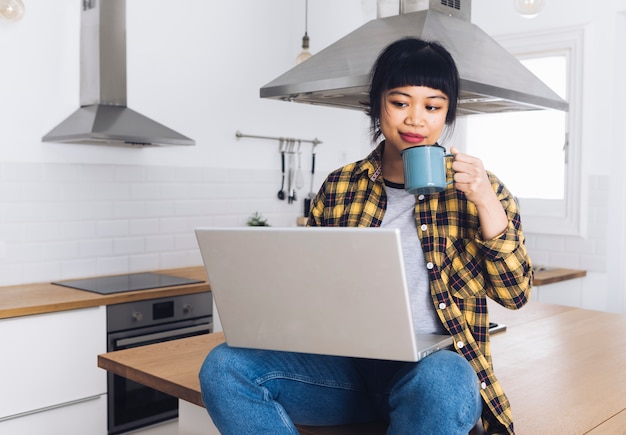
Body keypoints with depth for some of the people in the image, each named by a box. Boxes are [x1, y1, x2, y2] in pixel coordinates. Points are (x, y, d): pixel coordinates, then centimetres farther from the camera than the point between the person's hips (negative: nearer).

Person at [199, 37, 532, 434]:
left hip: (437, 363, -3)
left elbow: (515, 293, 2)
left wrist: (487, 203, -11)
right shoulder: (339, 187, 10)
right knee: (225, 366, -20)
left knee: (440, 381, -40)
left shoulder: (477, 187, 6)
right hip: (348, 362, 3)